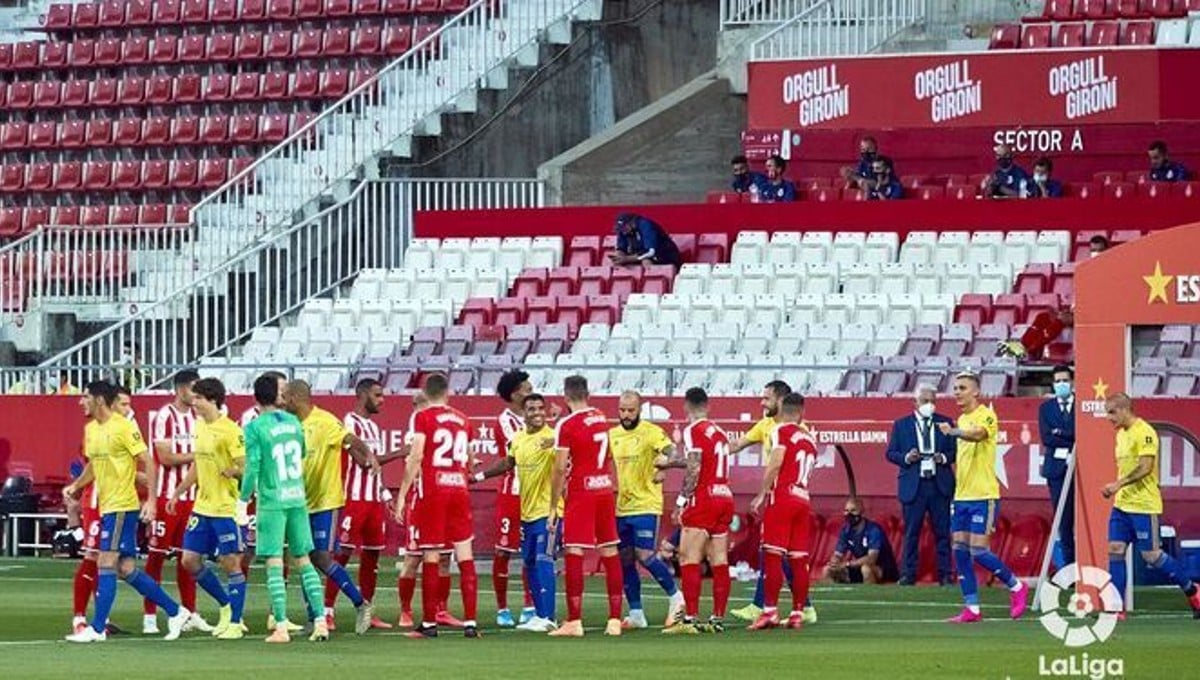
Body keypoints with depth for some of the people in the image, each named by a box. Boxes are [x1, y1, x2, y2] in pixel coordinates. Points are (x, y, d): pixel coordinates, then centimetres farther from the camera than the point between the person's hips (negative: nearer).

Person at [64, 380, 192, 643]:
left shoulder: (123, 427, -13)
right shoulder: (90, 429, 12)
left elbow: (148, 462, -12)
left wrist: (151, 500, -18)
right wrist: (76, 486, 7)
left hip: (123, 506, -9)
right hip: (107, 506, 9)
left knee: (105, 565, -11)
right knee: (126, 569, 9)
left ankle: (97, 629, -9)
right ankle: (176, 612, 18)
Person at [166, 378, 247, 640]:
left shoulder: (230, 430, -14)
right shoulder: (200, 427, 11)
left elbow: (245, 467, -17)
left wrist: (233, 471, -38)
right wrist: (178, 493, 24)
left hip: (227, 508, -8)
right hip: (202, 507, 8)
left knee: (231, 563, -2)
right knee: (189, 560, 8)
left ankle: (235, 623, 7)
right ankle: (226, 606, 23)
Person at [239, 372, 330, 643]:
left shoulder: (255, 428, -8)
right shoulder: (293, 422, 6)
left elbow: (252, 467, -12)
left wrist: (243, 501, -4)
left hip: (271, 501, -4)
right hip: (298, 499, 4)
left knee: (274, 564, -3)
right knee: (304, 561, 11)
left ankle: (281, 626, -7)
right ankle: (319, 621, 6)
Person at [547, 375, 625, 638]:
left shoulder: (566, 425, -10)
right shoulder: (601, 418, 9)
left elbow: (560, 468, -12)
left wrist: (553, 507, -7)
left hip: (580, 494, -6)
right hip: (605, 489, 6)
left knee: (574, 555, -5)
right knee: (610, 554, 8)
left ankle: (574, 622, -11)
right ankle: (614, 620, 9)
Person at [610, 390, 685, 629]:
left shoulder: (651, 432, -9)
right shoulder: (612, 435, 10)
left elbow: (669, 449, -26)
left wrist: (664, 462, -44)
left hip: (645, 505, -6)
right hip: (620, 508, 6)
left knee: (645, 556, -13)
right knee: (626, 561, 7)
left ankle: (675, 596, 7)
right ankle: (636, 614, 14)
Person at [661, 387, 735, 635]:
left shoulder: (693, 431, -7)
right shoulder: (719, 432, 16)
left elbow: (694, 469, -15)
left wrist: (681, 502, -12)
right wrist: (670, 462, 42)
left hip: (703, 500, -8)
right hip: (725, 497, 8)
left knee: (688, 559, -7)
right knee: (719, 562, 7)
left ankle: (690, 619, -13)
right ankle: (718, 619, 7)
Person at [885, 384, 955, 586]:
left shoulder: (945, 423, 9)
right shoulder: (901, 425, 7)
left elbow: (955, 450, 9)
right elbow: (891, 453, 6)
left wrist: (944, 458, -11)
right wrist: (906, 458, -12)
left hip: (940, 485, 1)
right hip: (913, 485, -1)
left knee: (942, 531, 1)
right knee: (911, 532, 0)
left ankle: (945, 574, 5)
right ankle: (908, 574, 4)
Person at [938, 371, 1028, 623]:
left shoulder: (986, 416, -10)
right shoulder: (962, 420, 15)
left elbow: (977, 434, -33)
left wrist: (953, 431, -50)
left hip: (984, 496, -8)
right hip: (961, 497, 8)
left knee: (979, 551, -10)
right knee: (960, 551, 1)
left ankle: (1016, 587, 11)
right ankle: (972, 609, 6)